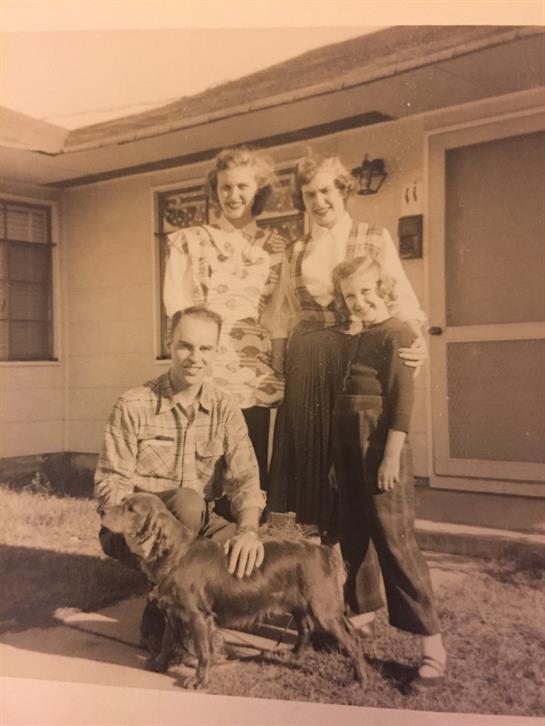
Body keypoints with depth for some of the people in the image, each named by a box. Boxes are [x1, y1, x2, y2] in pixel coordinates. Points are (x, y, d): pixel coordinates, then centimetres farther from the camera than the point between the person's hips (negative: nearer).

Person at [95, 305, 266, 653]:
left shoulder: (225, 409, -1)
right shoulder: (134, 406, -10)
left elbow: (245, 478, -11)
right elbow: (110, 484, -12)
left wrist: (249, 529, -31)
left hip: (198, 527, 3)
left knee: (249, 552, -25)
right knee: (188, 501, -34)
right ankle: (161, 620, -15)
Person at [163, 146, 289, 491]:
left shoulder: (276, 247, 13)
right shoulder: (189, 241, 10)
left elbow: (279, 315, 8)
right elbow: (177, 304, 4)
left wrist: (278, 367, -3)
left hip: (255, 372, 2)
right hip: (203, 366, -1)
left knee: (253, 471, 1)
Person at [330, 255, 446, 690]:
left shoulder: (397, 334, -8)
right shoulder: (354, 338, 15)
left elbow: (402, 400, -15)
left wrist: (392, 457, -20)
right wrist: (339, 458, 16)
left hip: (380, 445, -8)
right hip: (348, 445, 8)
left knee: (395, 540, -9)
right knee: (352, 536, 16)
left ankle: (433, 645, -3)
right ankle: (359, 611, 34)